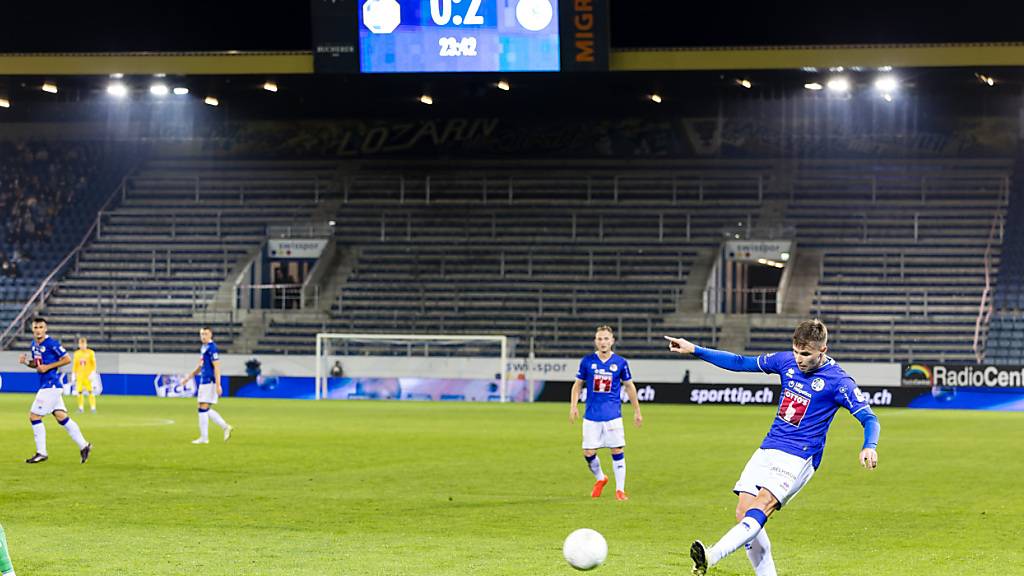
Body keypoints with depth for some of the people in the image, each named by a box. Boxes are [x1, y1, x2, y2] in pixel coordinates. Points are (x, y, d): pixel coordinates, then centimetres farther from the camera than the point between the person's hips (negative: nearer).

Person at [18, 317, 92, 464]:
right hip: (45, 385, 9)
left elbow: (67, 359, -12)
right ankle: (83, 445, 14)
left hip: (51, 386, -9)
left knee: (34, 416, -7)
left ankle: (41, 453, 0)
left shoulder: (52, 344, -14)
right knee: (61, 417, 9)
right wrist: (26, 362, 2)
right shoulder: (34, 345, 12)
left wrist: (47, 367, -17)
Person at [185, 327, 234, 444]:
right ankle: (226, 427, 16)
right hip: (203, 382, 9)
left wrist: (218, 385, -22)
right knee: (206, 410, 11)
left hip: (210, 382, -9)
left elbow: (216, 367, -18)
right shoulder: (203, 348, 16)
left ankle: (204, 438, -1)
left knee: (203, 409, -6)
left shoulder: (212, 348, -13)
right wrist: (189, 377, 26)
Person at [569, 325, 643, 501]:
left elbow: (629, 387, 10)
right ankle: (600, 479, 27)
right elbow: (578, 384, 10)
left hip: (613, 415, -1)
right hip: (591, 416, 1)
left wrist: (637, 412, 12)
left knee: (618, 451, -4)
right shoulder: (587, 361, 1)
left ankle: (620, 490, 6)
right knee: (588, 453, -1)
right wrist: (573, 406, -2)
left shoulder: (620, 362, 0)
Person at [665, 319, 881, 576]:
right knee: (743, 512, -5)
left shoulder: (837, 381, -11)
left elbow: (869, 419, -12)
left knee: (761, 506, -25)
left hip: (798, 458, -7)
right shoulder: (786, 361, 5)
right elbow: (741, 363, 16)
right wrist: (695, 350, 13)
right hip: (767, 449, 7)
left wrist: (869, 447, -34)